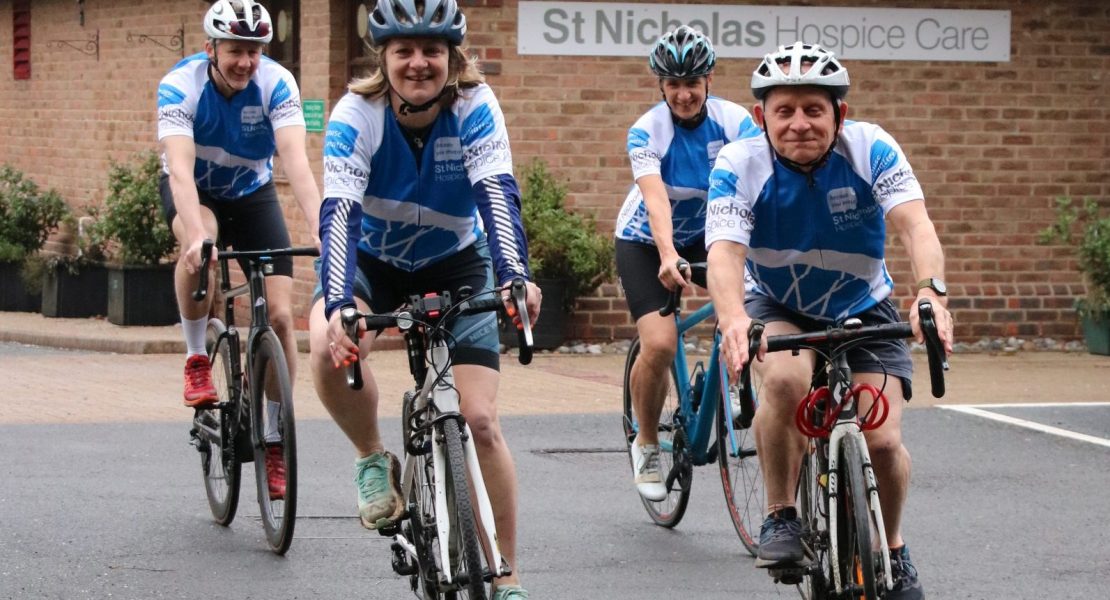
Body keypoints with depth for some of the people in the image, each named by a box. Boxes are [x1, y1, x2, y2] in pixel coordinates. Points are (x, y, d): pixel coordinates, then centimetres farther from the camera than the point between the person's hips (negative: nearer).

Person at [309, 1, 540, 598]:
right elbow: (339, 212, -36)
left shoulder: (475, 108, -24)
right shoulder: (356, 114, -25)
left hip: (456, 263, 0)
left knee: (481, 420, -11)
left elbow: (498, 195, -36)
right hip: (374, 260, 0)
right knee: (330, 349, -33)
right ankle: (373, 460, -5)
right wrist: (338, 308, -52)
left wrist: (516, 277, -55)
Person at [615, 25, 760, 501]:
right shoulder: (647, 132, -24)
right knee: (660, 344, -21)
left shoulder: (733, 121, -19)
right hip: (645, 243, -3)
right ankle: (646, 444, 3)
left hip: (704, 235, 3)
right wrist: (668, 256, -57)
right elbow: (656, 199, -39)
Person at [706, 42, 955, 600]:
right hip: (778, 307, -1)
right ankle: (780, 517, -14)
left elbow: (915, 224, -37)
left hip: (863, 310, 1)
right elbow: (724, 252, -38)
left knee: (883, 440, -14)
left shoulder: (870, 149, -23)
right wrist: (732, 319, -59)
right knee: (786, 378, -34)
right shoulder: (739, 165, -24)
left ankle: (892, 550, 16)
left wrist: (931, 292, -58)